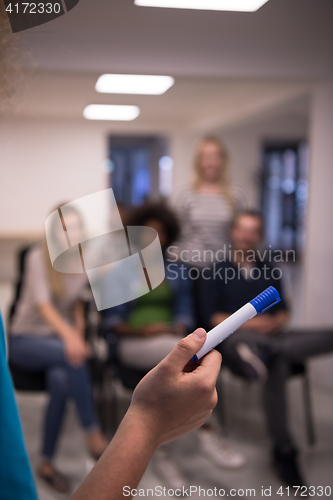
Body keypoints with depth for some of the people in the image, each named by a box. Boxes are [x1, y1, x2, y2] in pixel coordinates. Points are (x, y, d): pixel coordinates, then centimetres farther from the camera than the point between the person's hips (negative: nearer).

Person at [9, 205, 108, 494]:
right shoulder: (38, 256, -15)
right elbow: (43, 304, -27)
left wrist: (79, 337, -6)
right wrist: (68, 335, -45)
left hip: (61, 339, 3)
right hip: (26, 339, -3)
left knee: (61, 380, -32)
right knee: (72, 356, -36)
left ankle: (47, 463, -17)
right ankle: (94, 436, -28)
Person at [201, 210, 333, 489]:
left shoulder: (271, 271, 24)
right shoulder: (218, 273, 13)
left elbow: (283, 311, 20)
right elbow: (215, 319, 4)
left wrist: (275, 323, -5)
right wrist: (250, 323, -11)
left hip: (271, 336, 5)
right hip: (236, 339, -5)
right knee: (278, 363, -36)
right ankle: (284, 450, -39)